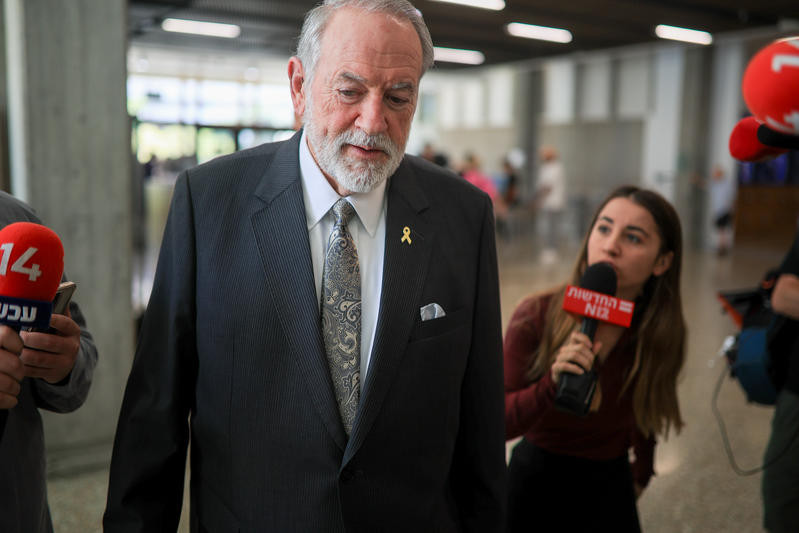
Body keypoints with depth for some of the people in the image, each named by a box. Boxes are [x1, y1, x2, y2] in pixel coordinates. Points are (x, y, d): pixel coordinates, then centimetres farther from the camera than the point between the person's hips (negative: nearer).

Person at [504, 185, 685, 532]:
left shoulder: (662, 331, -12)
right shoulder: (537, 316, -21)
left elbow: (643, 411, 7)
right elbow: (496, 423, -20)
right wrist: (552, 384, -34)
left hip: (611, 490, 2)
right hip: (536, 482, -2)